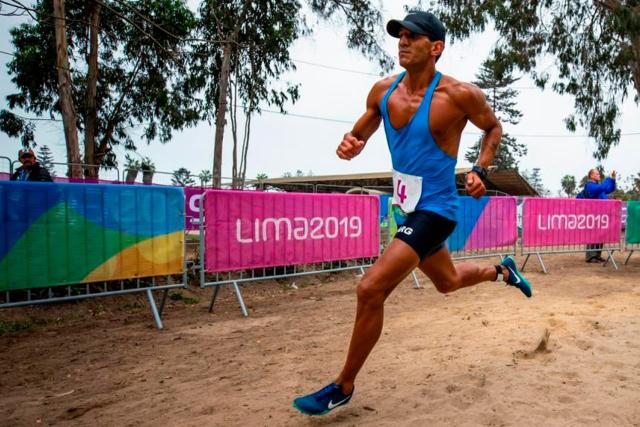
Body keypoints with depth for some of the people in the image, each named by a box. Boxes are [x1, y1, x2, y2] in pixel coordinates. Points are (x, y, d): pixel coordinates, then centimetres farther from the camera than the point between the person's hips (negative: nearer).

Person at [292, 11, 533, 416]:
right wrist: (350, 144, -14)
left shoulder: (460, 95, -15)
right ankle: (503, 271, 57)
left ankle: (343, 387, 2)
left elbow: (494, 128, 4)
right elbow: (360, 134, 10)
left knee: (371, 289, -17)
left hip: (435, 210, -7)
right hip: (407, 206, 7)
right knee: (448, 281, 27)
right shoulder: (384, 91, -1)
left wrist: (480, 171, -10)